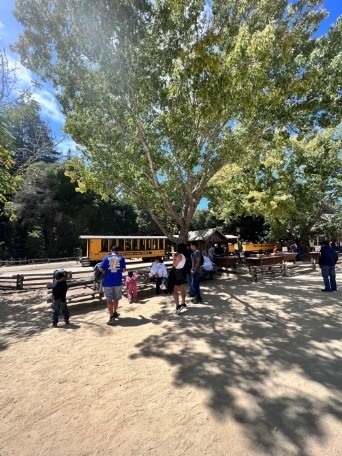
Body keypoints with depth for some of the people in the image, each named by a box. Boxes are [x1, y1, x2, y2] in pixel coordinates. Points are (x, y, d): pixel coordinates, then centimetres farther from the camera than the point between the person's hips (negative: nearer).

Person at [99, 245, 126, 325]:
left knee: (109, 300, 4)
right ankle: (115, 313, 36)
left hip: (108, 282, -1)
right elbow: (124, 270, -1)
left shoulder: (106, 258, 0)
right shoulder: (121, 258, 2)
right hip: (118, 282, 2)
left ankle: (112, 317, -1)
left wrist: (106, 273, 12)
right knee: (116, 298, 20)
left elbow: (101, 269, -6)